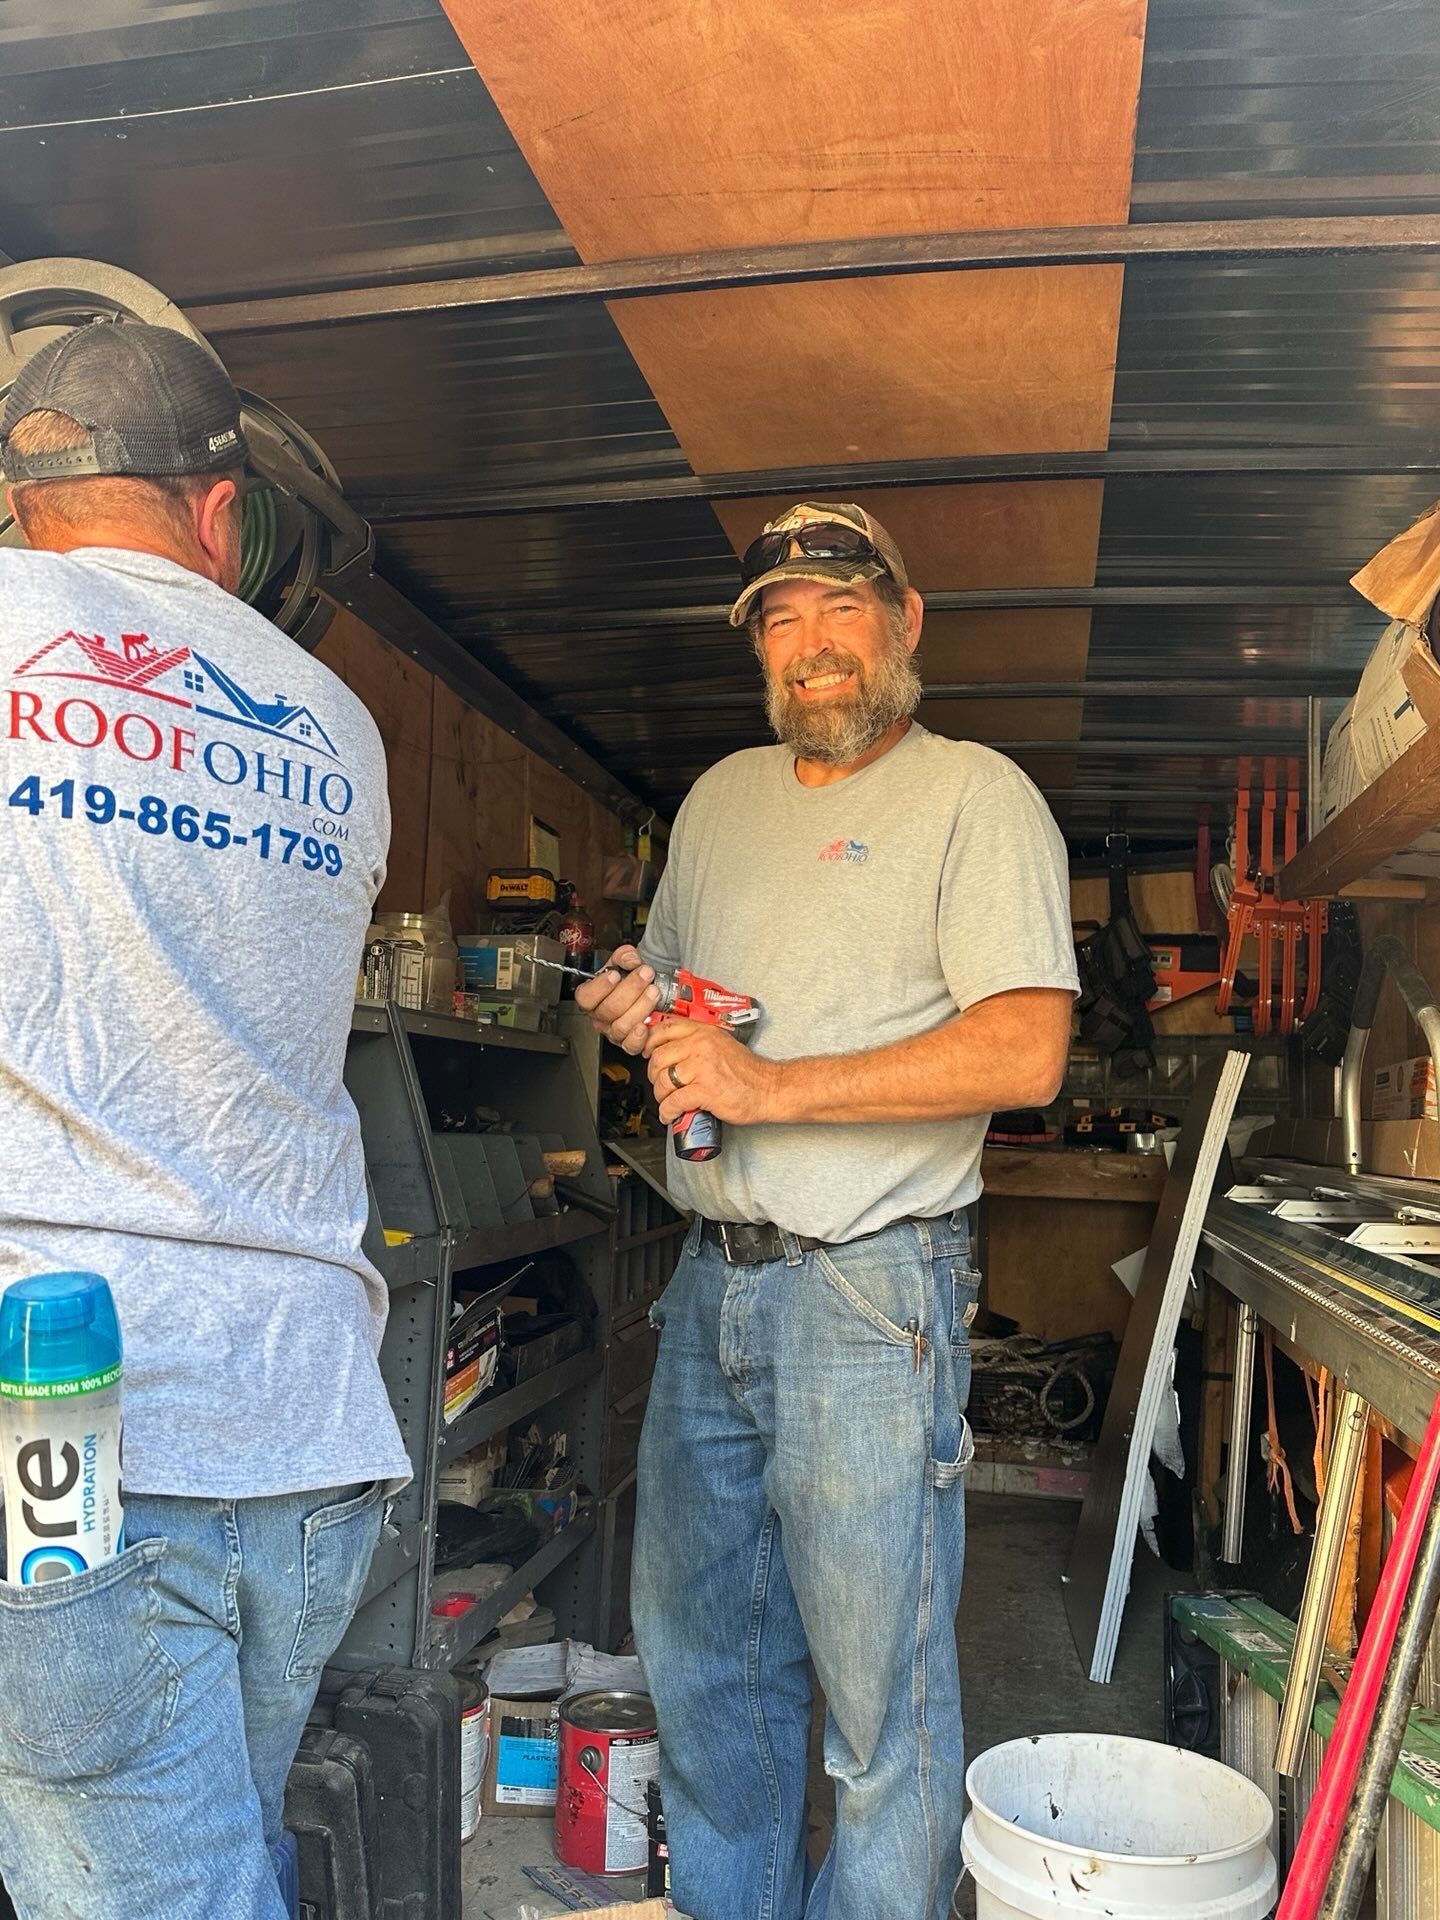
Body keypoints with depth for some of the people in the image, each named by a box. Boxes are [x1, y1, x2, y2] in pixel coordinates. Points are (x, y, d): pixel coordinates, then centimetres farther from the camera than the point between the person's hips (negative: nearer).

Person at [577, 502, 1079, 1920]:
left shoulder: (976, 795, -6)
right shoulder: (720, 797, 15)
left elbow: (1023, 1053, -17)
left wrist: (773, 1088, -20)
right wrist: (633, 1005, 2)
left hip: (870, 1288, -6)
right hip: (712, 1281, 7)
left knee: (878, 1684, 5)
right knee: (698, 1646, 19)